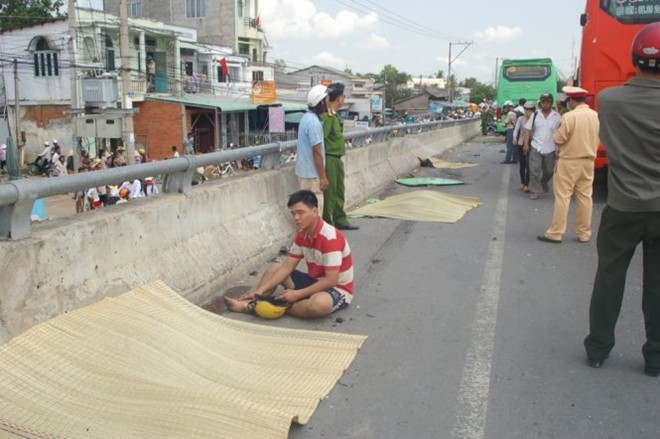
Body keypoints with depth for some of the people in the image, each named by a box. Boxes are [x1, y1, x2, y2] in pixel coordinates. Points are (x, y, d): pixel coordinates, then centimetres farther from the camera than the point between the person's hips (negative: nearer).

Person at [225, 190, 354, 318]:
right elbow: (287, 267, 1)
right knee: (273, 268, 8)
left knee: (318, 303, -41)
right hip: (316, 282, 8)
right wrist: (261, 290, -9)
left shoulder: (330, 238, -27)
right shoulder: (301, 235, -1)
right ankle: (250, 303, -12)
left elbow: (331, 280, -29)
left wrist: (297, 294, -27)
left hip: (338, 289, -8)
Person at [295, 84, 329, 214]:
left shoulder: (306, 117, 10)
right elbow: (317, 152, -21)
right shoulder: (314, 122, -21)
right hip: (312, 173, -10)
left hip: (304, 170, 10)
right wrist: (323, 176, -17)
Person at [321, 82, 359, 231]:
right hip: (330, 158, -10)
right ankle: (327, 223, 10)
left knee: (339, 191, 17)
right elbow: (322, 137, -26)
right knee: (329, 192, -1)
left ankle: (340, 220, 29)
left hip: (337, 158, 10)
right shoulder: (327, 116, -18)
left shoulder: (335, 114, 12)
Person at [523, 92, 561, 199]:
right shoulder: (535, 115, 1)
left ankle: (544, 182, 44)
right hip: (535, 147, -1)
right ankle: (534, 192, 4)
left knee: (549, 171, 14)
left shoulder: (556, 116, -1)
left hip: (550, 149, 1)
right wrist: (526, 144, -7)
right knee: (534, 171, -4)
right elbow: (528, 129, 2)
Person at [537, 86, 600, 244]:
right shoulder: (596, 116, 4)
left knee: (562, 197, -2)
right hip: (588, 161, 6)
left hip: (569, 161, -6)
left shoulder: (569, 116, -17)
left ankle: (555, 233, 1)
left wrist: (555, 136, 7)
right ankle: (584, 233, 16)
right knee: (585, 197, 10)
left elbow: (559, 139, -13)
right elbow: (597, 139, 10)